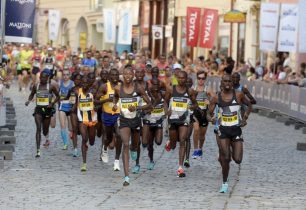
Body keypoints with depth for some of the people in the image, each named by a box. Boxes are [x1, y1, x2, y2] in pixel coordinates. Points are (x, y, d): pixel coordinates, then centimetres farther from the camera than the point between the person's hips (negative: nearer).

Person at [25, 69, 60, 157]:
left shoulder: (51, 87, -3)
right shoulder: (36, 86, 3)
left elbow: (57, 96, 6)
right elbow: (32, 94, 19)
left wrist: (52, 103, -9)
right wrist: (29, 100, -1)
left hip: (47, 109, -1)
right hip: (38, 109, 1)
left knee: (45, 130, 10)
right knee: (38, 128, -14)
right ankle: (38, 150, -19)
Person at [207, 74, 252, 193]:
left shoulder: (238, 95, -3)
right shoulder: (216, 98, -2)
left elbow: (249, 105, 13)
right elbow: (209, 114, 2)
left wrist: (245, 117, 0)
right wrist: (211, 119, -20)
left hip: (236, 130, 0)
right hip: (223, 130, 0)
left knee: (237, 160, -7)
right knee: (225, 158, -8)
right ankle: (225, 183, 9)